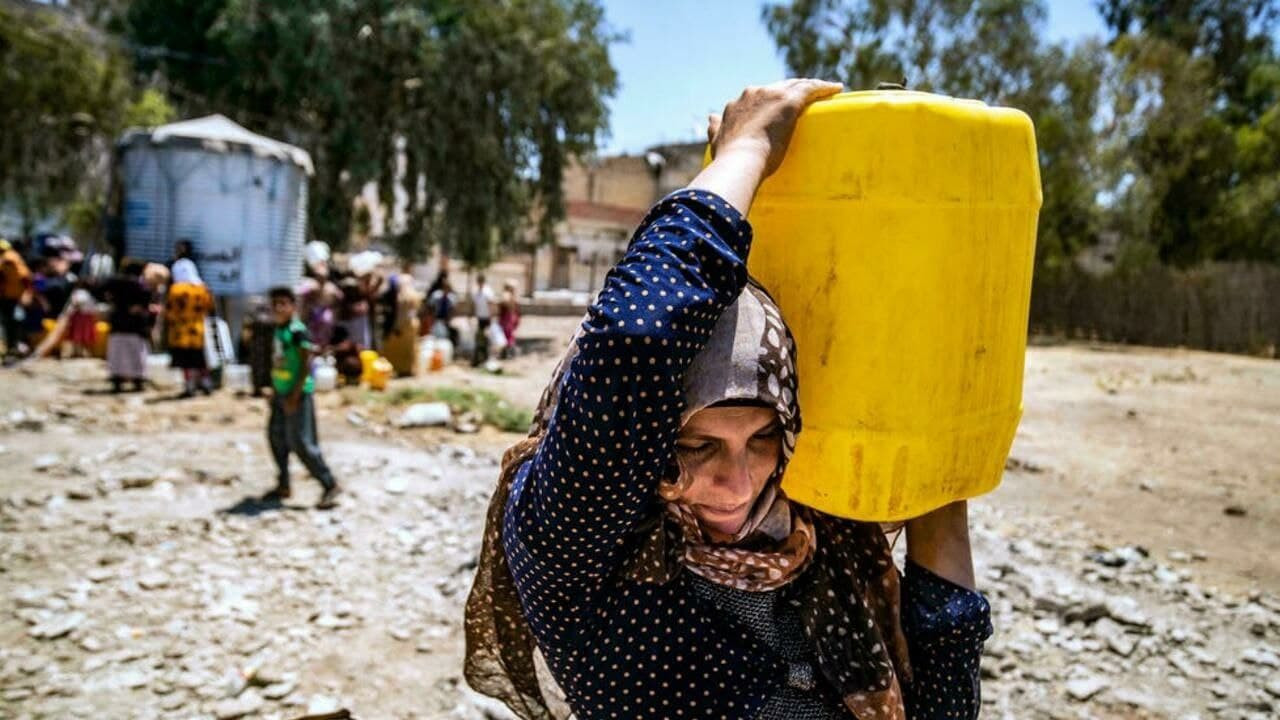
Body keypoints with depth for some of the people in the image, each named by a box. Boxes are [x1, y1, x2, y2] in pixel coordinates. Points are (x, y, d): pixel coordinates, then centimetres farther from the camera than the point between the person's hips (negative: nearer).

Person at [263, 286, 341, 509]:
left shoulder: (297, 330, -15)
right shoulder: (279, 329, 10)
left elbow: (306, 364, -18)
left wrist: (295, 396, -20)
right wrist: (275, 390, 19)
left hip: (298, 393, -9)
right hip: (280, 392, 9)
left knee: (301, 443, -8)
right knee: (276, 437, 14)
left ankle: (329, 486, 1)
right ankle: (283, 485, 28)